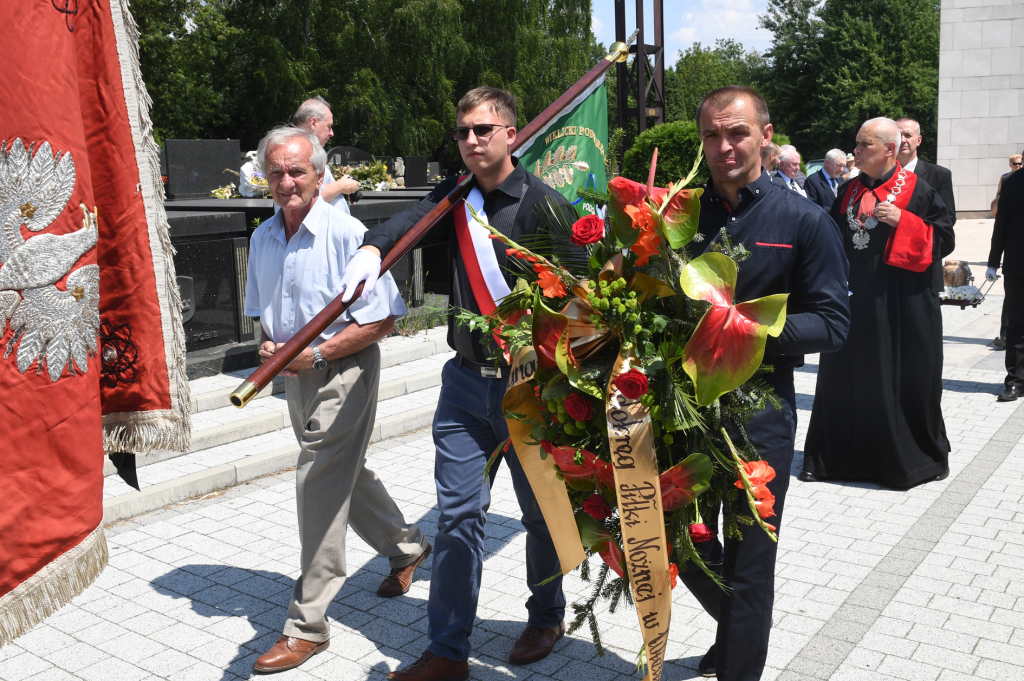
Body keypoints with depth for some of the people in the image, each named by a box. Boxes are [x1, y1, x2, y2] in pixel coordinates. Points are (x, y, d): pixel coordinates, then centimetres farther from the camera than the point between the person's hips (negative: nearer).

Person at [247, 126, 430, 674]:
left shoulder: (347, 235, -18)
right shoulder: (263, 237, 6)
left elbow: (383, 319, -19)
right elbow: (262, 310, 18)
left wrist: (316, 352, -23)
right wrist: (269, 344, -4)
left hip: (342, 372, -8)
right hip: (296, 376, 8)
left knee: (319, 489, -7)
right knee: (346, 472, 21)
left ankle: (307, 625, 4)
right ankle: (405, 547, 45)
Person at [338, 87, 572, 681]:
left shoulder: (542, 203, -10)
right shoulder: (456, 195, 7)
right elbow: (414, 220, -12)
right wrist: (373, 247, -33)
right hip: (467, 381, 5)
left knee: (541, 509, 12)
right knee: (458, 511, 7)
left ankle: (548, 616, 37)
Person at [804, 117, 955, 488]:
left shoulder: (917, 190, -4)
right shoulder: (850, 191, 10)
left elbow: (944, 238, -6)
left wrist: (902, 221, -18)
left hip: (901, 304, -5)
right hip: (854, 300, 5)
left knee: (902, 380, 2)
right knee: (845, 380, 9)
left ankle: (911, 458, 18)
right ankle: (837, 454, 21)